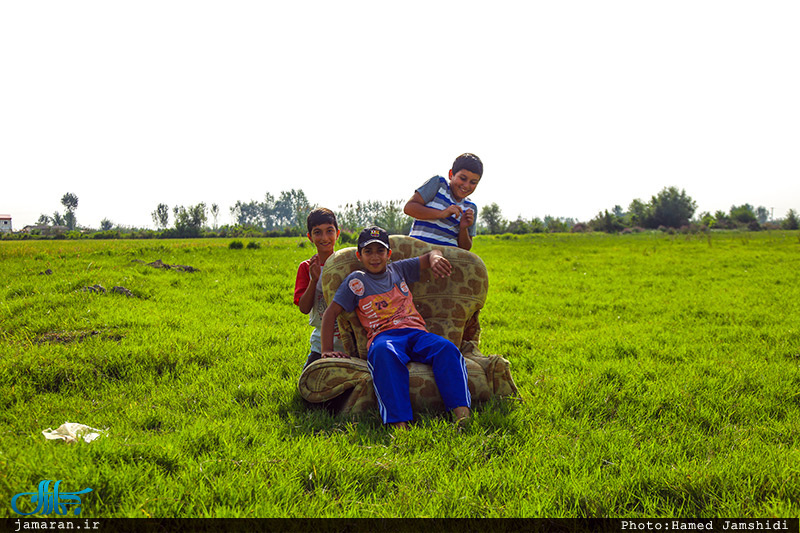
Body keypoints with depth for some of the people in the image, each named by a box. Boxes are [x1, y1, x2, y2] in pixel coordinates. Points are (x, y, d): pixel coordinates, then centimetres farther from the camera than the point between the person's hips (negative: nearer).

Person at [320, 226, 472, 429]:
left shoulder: (399, 270, 24)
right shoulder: (356, 281, 15)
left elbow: (431, 254, 32)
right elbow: (330, 313, 12)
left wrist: (436, 259, 5)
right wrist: (327, 350, 3)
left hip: (416, 332, 4)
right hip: (383, 336, -3)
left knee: (447, 349, -30)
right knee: (384, 352, -41)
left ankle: (462, 414, -43)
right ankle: (399, 424, -53)